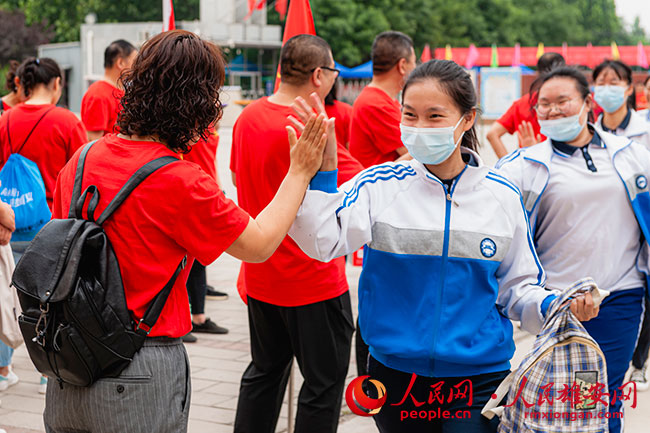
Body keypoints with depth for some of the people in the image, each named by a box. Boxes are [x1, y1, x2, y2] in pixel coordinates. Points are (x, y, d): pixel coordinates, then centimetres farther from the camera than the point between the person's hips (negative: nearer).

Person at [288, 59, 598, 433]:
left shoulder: (502, 197, 1)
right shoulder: (380, 185, -3)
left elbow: (515, 288, 7)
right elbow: (322, 242, -17)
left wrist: (555, 307, -11)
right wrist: (321, 172, -27)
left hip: (479, 379, 0)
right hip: (395, 377, 0)